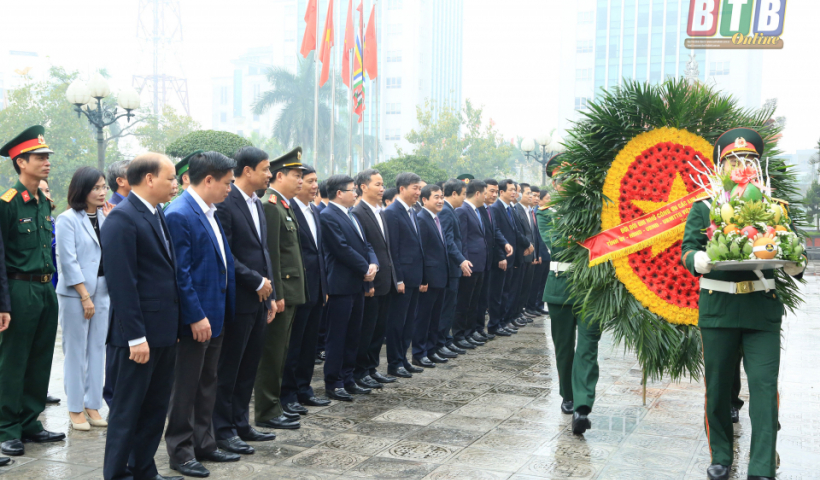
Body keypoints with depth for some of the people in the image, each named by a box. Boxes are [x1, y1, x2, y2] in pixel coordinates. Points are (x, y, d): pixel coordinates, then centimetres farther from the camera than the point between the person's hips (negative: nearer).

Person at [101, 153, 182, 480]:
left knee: (156, 407, 15)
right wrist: (136, 337, -21)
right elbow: (121, 282, -19)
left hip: (164, 331, 9)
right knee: (127, 408, 4)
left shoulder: (158, 215, 12)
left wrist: (175, 324, 14)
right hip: (140, 333, -9)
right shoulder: (122, 218, -15)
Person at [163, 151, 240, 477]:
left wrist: (224, 309, 14)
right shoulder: (179, 215, -18)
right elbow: (180, 273, -21)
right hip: (194, 318, -9)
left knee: (207, 384, 17)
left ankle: (204, 444, 29)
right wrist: (196, 317, -21)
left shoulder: (209, 212, 11)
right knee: (186, 387, 3)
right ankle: (180, 451, 15)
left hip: (215, 314, 9)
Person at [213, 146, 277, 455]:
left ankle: (240, 424, 25)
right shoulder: (225, 204, -14)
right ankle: (223, 430, 13)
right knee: (229, 368, 3)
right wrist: (257, 282, -14)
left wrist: (269, 294, 14)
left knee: (249, 366, 14)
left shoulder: (256, 204, 14)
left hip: (259, 299, 8)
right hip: (238, 300, -8)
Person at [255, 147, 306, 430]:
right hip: (281, 292, -10)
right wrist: (277, 294, -21)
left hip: (289, 291, 10)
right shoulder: (270, 205, -15)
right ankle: (267, 413, 5)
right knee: (272, 353, -2)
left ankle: (273, 405, 24)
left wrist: (286, 293, 18)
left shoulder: (284, 206, 16)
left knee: (279, 353, 15)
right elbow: (271, 254, -20)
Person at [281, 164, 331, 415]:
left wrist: (324, 285, 16)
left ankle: (304, 389, 24)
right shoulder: (287, 210, -14)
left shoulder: (314, 211, 15)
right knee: (293, 344, 1)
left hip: (316, 288, 8)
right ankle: (288, 394, 10)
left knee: (309, 342, 14)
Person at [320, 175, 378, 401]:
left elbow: (365, 244, 15)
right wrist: (365, 269, -11)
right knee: (337, 337, -2)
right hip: (341, 285, -9)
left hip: (357, 284, 9)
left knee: (353, 336, 13)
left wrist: (373, 263, -4)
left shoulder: (350, 216, 17)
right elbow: (343, 249, -18)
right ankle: (333, 383, 6)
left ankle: (347, 380, 21)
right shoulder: (328, 216, -12)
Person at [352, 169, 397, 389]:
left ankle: (372, 368, 24)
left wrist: (392, 277, 14)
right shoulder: (358, 213, -14)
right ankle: (360, 373, 12)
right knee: (366, 328, 1)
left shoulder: (379, 213, 15)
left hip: (384, 281, 9)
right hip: (370, 283, -9)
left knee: (380, 328, 14)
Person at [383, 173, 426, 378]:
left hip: (414, 277, 9)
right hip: (402, 277, -8)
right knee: (397, 321, 1)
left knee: (409, 320, 14)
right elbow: (392, 249, -16)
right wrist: (398, 279, -18)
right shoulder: (392, 213, -13)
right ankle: (394, 364, 9)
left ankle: (403, 359, 23)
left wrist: (422, 277, 14)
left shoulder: (412, 212, 14)